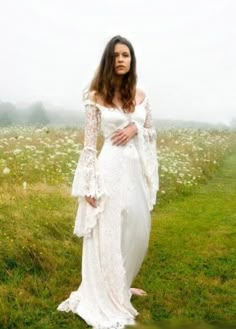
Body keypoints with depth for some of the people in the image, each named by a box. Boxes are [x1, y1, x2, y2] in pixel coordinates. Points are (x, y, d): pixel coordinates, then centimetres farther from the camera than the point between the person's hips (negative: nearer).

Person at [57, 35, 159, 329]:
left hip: (138, 170, 5)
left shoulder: (140, 96, 9)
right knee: (108, 235, 1)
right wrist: (90, 184, -10)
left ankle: (122, 285, 39)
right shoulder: (96, 97, -4)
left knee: (137, 231, 14)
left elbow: (152, 133, 15)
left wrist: (135, 129, -8)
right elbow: (90, 142, -6)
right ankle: (107, 302, 19)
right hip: (111, 170, -5)